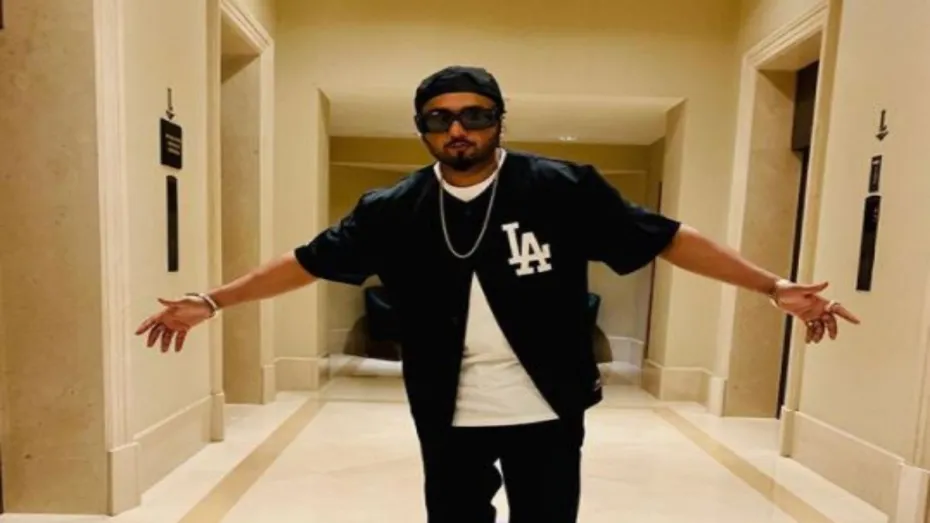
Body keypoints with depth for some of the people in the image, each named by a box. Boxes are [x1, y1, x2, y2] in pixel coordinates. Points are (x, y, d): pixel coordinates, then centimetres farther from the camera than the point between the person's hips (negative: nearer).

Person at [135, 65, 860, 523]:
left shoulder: (562, 189, -10)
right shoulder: (394, 211, -5)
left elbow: (664, 237, -6)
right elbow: (310, 261, 1)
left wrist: (773, 286, -9)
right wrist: (212, 302, 1)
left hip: (546, 412, 0)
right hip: (450, 418, 2)